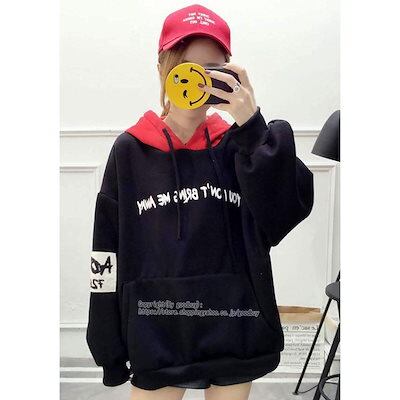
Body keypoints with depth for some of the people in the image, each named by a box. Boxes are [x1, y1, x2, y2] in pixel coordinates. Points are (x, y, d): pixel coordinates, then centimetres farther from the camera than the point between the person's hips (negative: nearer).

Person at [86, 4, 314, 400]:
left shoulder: (239, 145, 0)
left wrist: (253, 126, -22)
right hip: (155, 339, 0)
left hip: (233, 336, 1)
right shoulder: (130, 150, -2)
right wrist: (109, 350, 1)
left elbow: (290, 211, -16)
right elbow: (108, 255, -1)